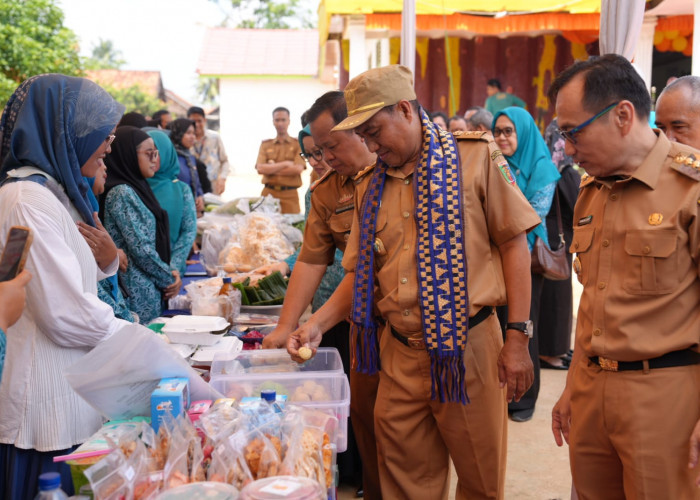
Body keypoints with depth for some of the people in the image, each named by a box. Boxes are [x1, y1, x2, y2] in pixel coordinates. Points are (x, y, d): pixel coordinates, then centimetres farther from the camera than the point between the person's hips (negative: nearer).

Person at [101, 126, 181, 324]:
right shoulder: (121, 193, -15)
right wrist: (169, 279, -7)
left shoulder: (137, 188, 12)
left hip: (151, 290, 9)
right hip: (137, 292, -9)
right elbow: (141, 249, -18)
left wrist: (171, 271, 3)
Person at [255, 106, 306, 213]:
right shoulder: (265, 145, 14)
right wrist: (285, 164, -6)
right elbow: (260, 168, 0)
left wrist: (271, 169, -4)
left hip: (289, 196, -1)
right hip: (269, 193, 2)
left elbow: (298, 168, -7)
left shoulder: (298, 144, 7)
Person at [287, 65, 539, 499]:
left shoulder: (476, 157, -4)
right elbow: (361, 273, 15)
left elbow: (513, 244, -5)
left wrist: (518, 338, -9)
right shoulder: (370, 187, 10)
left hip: (467, 348, -4)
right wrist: (318, 324, 0)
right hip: (399, 354, 4)